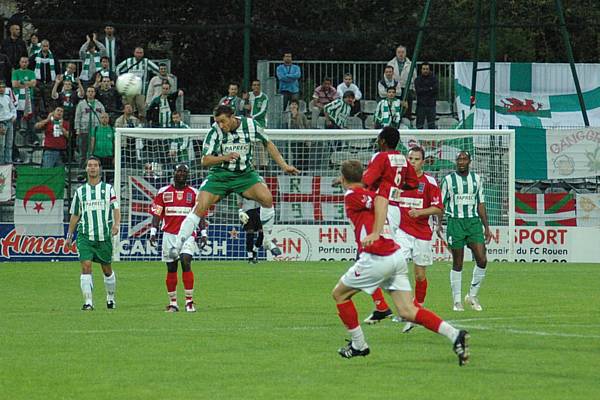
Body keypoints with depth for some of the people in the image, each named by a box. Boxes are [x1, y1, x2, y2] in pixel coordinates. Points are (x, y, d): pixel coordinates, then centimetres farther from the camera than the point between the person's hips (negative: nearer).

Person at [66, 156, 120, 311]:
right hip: (85, 236, 0)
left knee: (107, 269, 9)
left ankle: (110, 298, 29)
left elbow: (116, 208, -1)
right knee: (86, 266, -14)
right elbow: (75, 215, 18)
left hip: (104, 236, 0)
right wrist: (69, 235, 16)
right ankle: (88, 302, -15)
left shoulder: (108, 189, 7)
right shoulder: (80, 191, 11)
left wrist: (116, 224, -19)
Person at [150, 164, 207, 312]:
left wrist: (203, 233, 3)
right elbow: (157, 214, 6)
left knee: (186, 262, -17)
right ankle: (172, 303, 12)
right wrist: (153, 232, -2)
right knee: (171, 268, 4)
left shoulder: (193, 193, 7)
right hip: (169, 235, 1)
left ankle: (189, 300, -15)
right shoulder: (164, 192, 6)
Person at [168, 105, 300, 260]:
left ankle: (268, 241, -1)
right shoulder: (215, 131, -14)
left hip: (245, 173, 1)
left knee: (267, 198, -20)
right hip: (220, 174, -1)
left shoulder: (251, 125, -9)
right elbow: (205, 161, -13)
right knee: (200, 207, -17)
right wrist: (225, 157, -30)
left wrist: (284, 165, 8)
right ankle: (177, 246, -9)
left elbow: (267, 144, 9)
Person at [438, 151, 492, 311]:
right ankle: (457, 301, 6)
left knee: (482, 260, -8)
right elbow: (441, 203, 3)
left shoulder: (476, 179, 10)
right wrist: (439, 224, -8)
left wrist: (486, 227, 11)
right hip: (455, 222, -3)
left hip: (474, 222, 3)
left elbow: (480, 204, 14)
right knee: (457, 264, -1)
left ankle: (472, 295, 8)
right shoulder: (448, 179, 1)